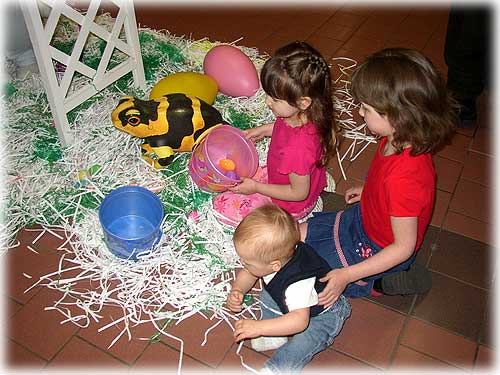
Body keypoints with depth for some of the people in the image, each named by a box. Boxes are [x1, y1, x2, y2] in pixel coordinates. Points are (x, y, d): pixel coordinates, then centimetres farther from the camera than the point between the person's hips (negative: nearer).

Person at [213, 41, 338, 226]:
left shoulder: (297, 149, -44)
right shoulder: (305, 115, -20)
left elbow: (299, 193, -28)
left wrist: (256, 188, -21)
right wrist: (265, 129, -1)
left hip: (291, 207, -8)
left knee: (222, 205, -3)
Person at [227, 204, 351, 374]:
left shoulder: (297, 283, -43)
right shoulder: (268, 255, -21)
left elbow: (300, 320, -48)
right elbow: (247, 274, -4)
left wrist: (258, 327, -49)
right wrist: (237, 290, -24)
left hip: (323, 315, -8)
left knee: (301, 344, -29)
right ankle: (275, 335, -5)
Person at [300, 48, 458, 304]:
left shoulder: (403, 179, -41)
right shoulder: (399, 140, -16)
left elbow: (404, 247, -29)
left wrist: (348, 275, -28)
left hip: (377, 250, -8)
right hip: (362, 220, 8)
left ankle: (380, 283, 4)